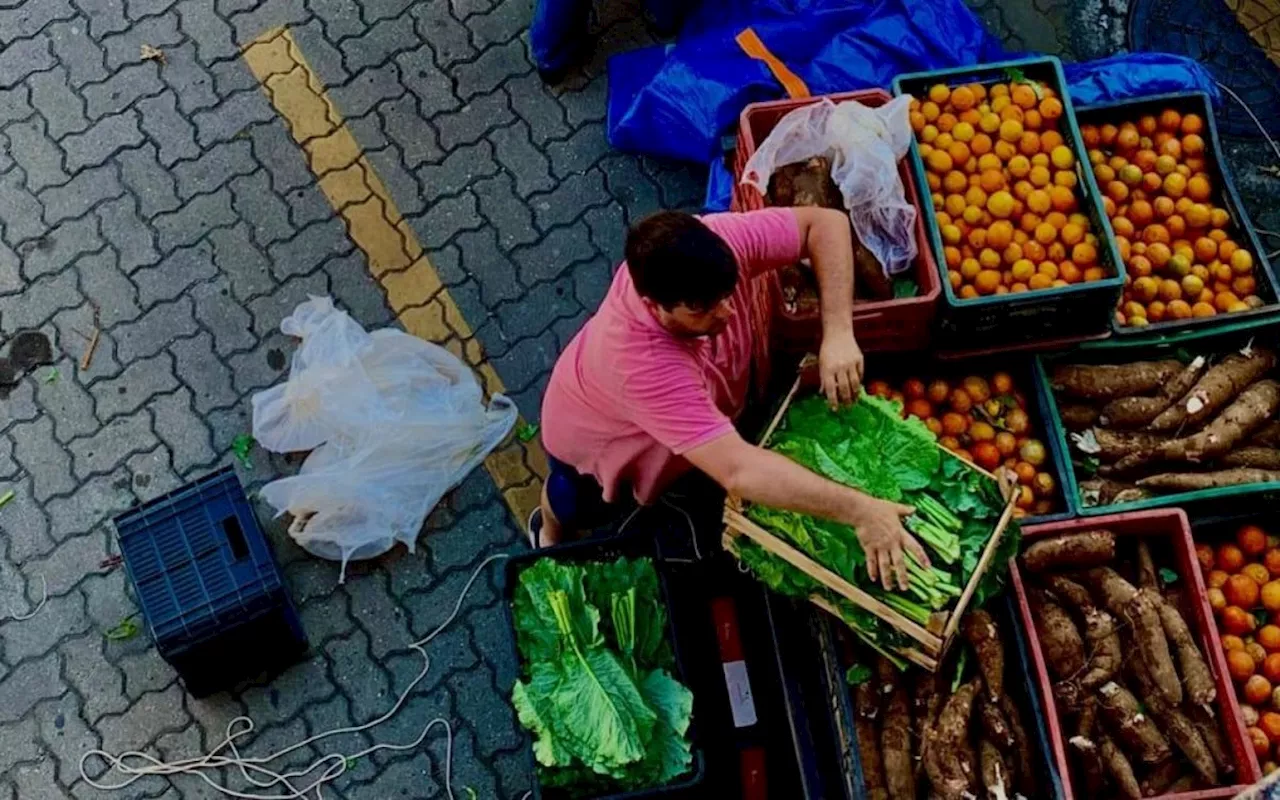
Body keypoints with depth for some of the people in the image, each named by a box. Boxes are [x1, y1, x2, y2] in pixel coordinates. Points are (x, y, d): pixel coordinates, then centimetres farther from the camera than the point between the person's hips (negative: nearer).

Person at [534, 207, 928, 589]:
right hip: (595, 439, -4)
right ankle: (550, 531, 59)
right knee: (579, 508, 26)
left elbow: (825, 222, -27)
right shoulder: (641, 366, -51)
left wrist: (838, 332, -39)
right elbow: (737, 470, -55)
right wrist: (859, 510, -56)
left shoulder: (716, 244, -38)